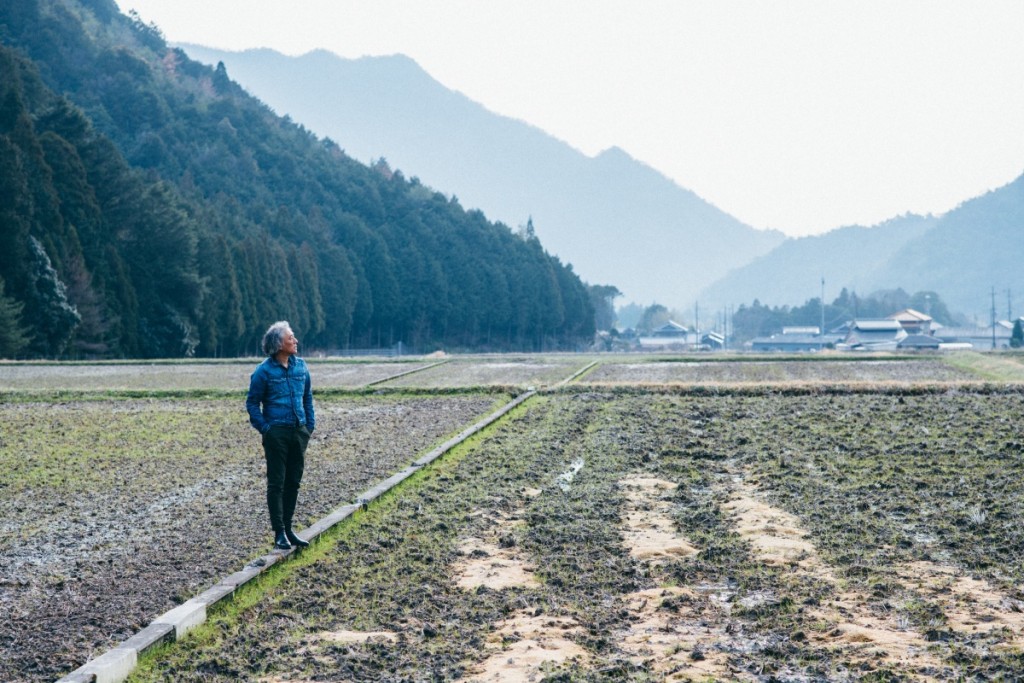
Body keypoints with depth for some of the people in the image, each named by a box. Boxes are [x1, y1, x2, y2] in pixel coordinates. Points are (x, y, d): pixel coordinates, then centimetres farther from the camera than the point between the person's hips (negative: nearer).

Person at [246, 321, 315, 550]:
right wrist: (265, 428, -9)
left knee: (293, 482, 11)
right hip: (277, 433, -5)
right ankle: (279, 533, 5)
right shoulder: (264, 371, -8)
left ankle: (288, 529, 21)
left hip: (299, 431, 5)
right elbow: (252, 403, -3)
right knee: (277, 483, 0)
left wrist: (310, 425, 9)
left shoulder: (300, 366, 6)